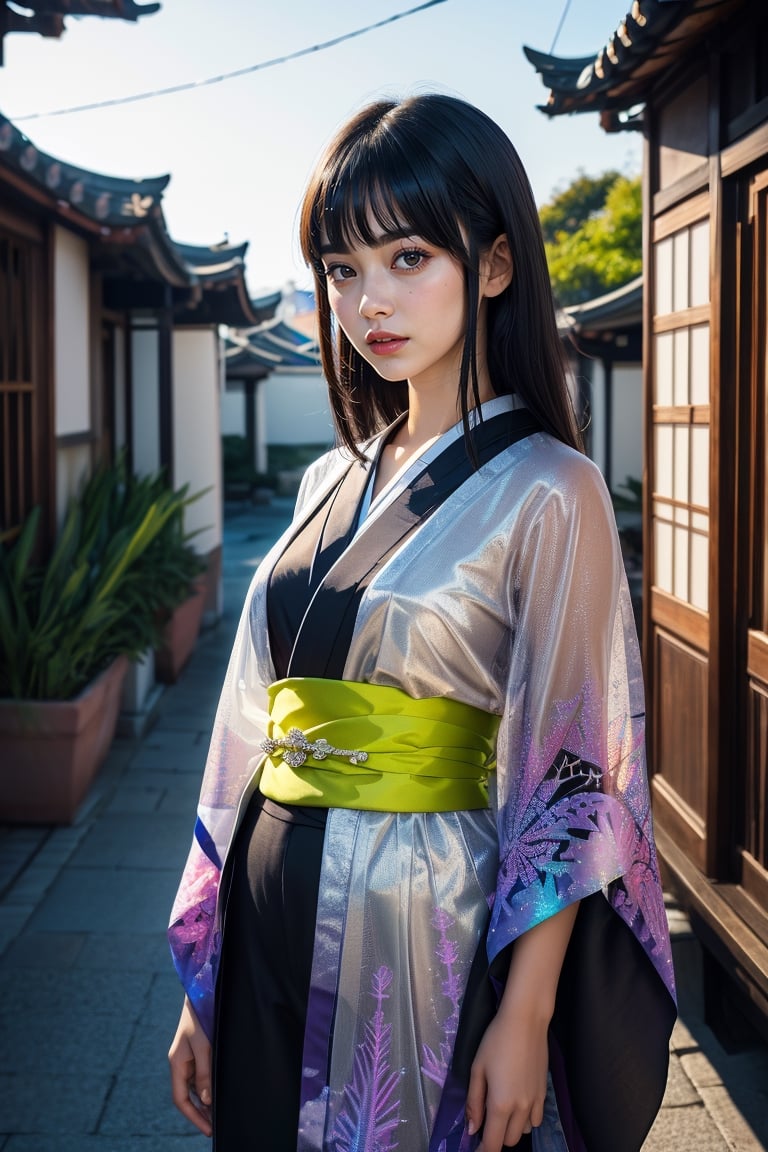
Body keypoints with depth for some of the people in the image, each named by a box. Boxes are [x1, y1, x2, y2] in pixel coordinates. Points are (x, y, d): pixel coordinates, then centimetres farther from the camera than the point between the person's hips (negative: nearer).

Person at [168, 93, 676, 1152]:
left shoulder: (545, 493, -9)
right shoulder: (333, 483, 8)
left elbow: (569, 782, -11)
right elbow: (258, 733, 8)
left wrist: (526, 1018, -14)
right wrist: (202, 989, 8)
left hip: (426, 939, -6)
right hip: (275, 935, 6)